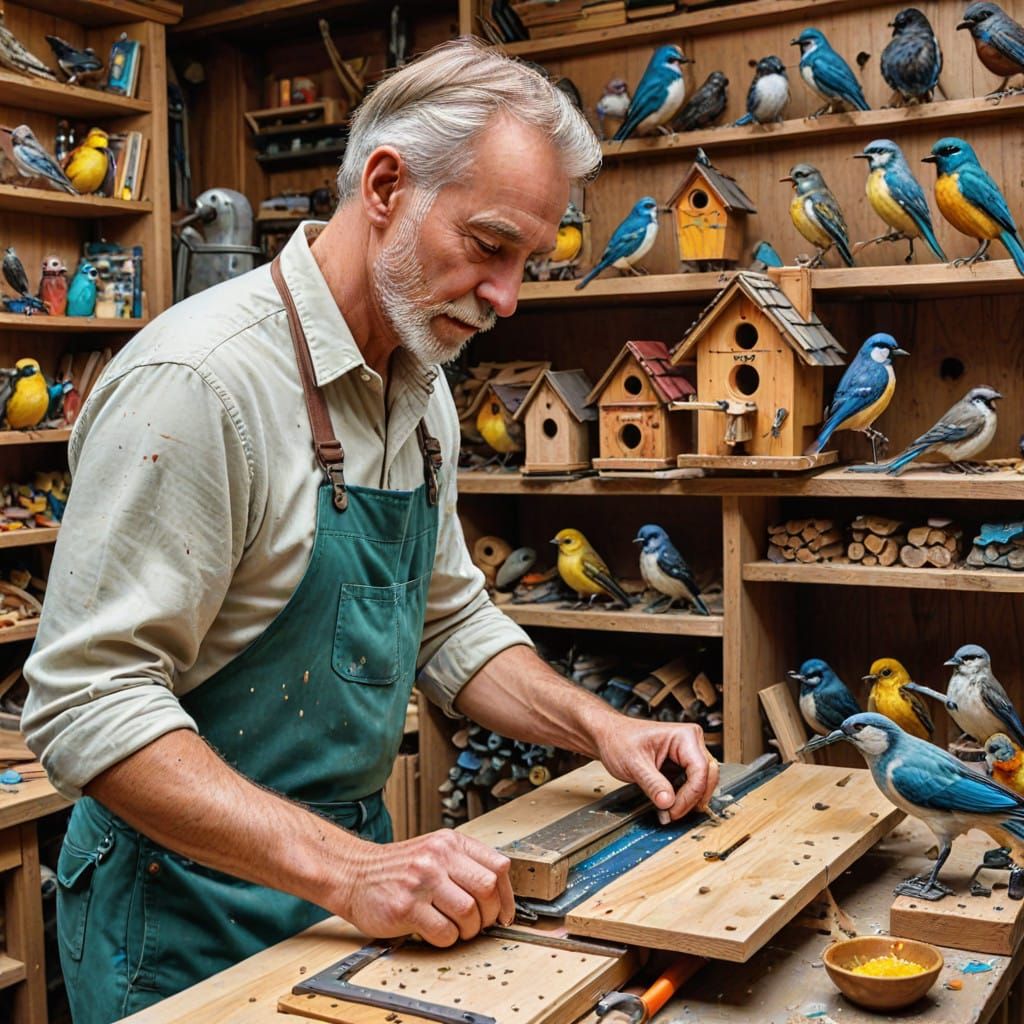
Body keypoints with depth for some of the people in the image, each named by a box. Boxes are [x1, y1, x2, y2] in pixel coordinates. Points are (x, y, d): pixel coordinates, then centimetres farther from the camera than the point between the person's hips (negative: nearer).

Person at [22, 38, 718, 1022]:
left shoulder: (420, 390, 4)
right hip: (191, 912, -7)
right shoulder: (196, 380, -23)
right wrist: (341, 868, -32)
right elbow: (89, 701, -26)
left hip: (354, 854, 8)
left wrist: (597, 726, -4)